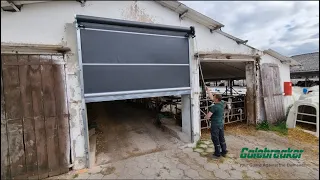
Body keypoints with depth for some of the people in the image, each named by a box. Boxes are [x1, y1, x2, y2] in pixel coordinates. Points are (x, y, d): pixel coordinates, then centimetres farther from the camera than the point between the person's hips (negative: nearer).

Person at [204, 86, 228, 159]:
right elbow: (211, 97, 9)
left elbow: (207, 117, -22)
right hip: (221, 123, 8)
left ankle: (217, 154, 19)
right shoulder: (221, 103, -2)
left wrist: (207, 116, 2)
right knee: (222, 138, 19)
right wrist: (207, 89, 13)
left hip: (215, 125, -8)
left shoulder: (214, 107, -24)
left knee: (215, 139, 7)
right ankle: (224, 152, 32)